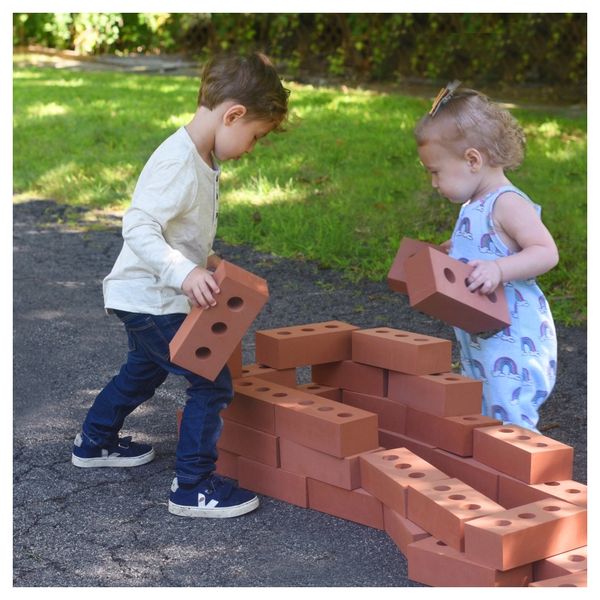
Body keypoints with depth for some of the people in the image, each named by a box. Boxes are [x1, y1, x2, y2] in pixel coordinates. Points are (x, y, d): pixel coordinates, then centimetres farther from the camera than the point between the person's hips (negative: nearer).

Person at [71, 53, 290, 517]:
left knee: (144, 371, 31)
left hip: (148, 299, 11)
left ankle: (95, 443, 52)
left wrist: (205, 259, 10)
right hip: (150, 300, -11)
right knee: (213, 384, -8)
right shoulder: (178, 164, -27)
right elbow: (139, 227, -35)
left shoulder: (202, 160, 4)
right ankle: (194, 487, 1)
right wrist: (185, 273, -43)